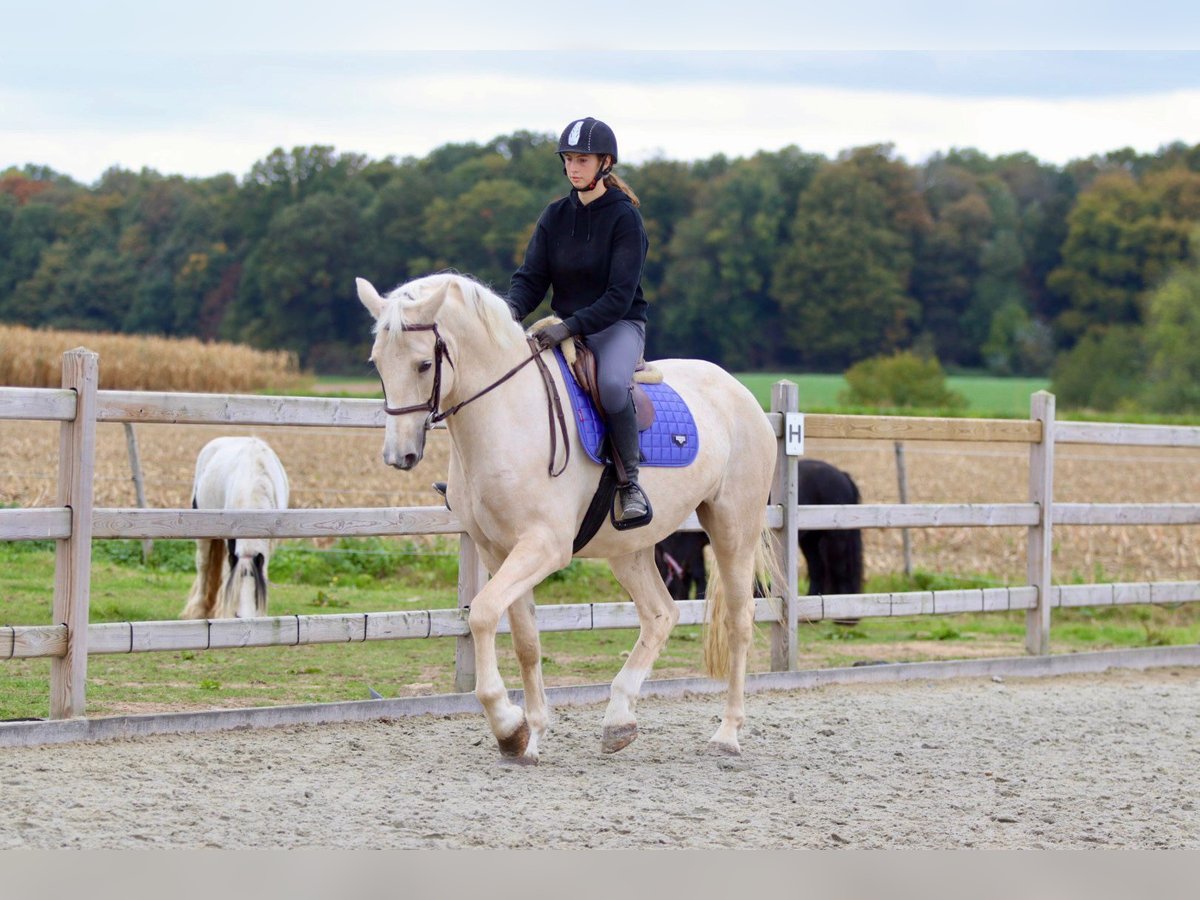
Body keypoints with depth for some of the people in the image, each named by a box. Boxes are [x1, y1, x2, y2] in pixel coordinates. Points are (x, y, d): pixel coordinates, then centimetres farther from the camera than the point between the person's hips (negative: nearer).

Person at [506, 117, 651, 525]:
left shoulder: (624, 217, -9)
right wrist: (512, 311, -21)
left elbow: (620, 295, -17)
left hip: (618, 325, -6)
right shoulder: (555, 216, 7)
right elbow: (531, 277, 2)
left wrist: (570, 327, -30)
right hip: (565, 328, 6)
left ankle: (630, 482, -22)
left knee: (612, 383, -38)